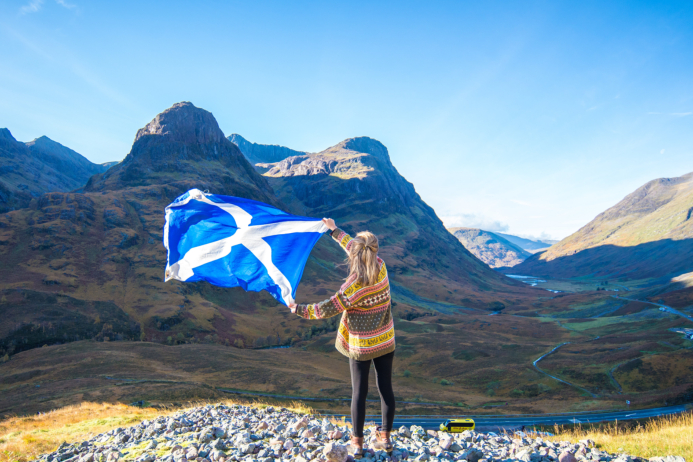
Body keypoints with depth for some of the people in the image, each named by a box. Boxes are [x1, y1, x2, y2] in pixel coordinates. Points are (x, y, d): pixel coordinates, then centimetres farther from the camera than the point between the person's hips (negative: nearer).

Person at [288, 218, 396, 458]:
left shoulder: (356, 283, -24)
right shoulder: (381, 268, -7)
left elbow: (330, 308, -21)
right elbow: (351, 246, 8)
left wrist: (300, 310, -10)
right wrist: (335, 231, 18)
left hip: (361, 345, -5)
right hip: (386, 341, 5)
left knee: (359, 393, 7)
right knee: (386, 389, 13)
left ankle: (357, 444, 19)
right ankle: (385, 438, 26)